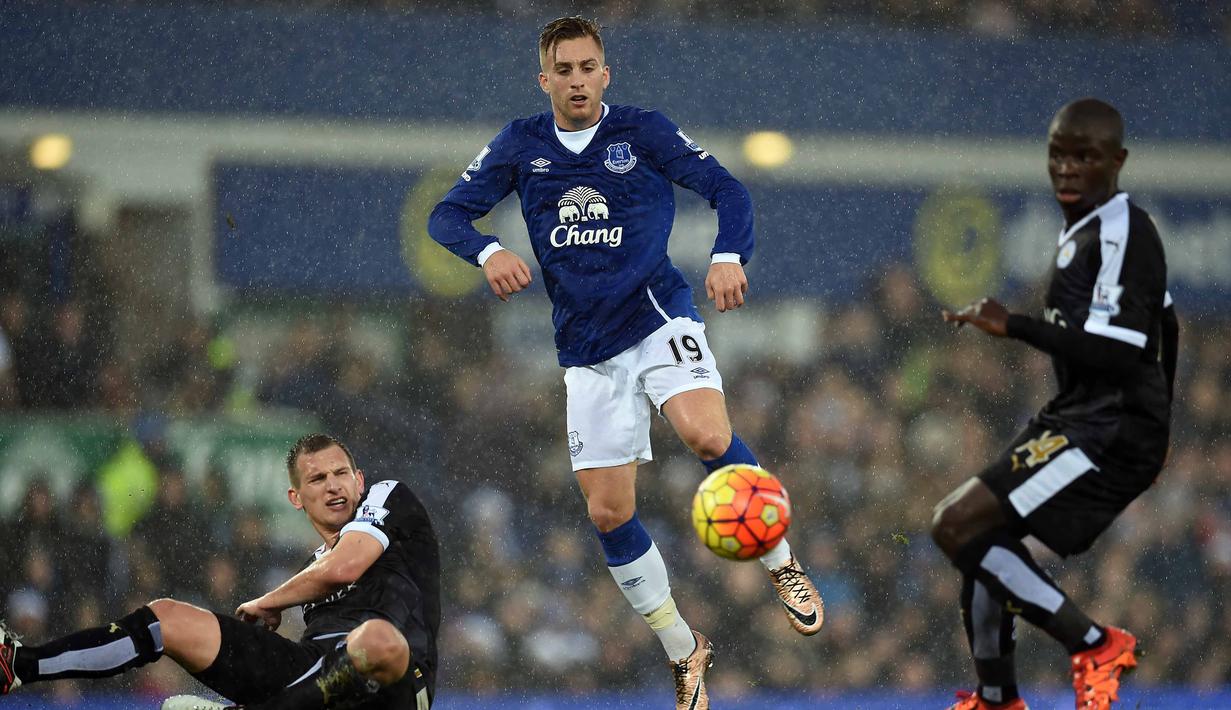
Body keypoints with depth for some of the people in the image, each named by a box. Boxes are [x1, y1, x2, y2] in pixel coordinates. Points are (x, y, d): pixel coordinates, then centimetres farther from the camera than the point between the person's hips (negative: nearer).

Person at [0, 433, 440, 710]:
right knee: (168, 616, 1)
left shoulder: (389, 499, 12)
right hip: (313, 664, 7)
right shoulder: (318, 561, 31)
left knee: (379, 640, -45)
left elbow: (343, 569, -4)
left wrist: (265, 605, 12)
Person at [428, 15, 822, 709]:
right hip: (586, 350, 3)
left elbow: (728, 190, -6)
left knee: (707, 436, -32)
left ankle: (780, 559, -8)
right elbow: (446, 216, 2)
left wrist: (730, 256, -26)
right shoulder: (521, 145, 5)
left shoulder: (643, 131, -2)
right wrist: (489, 252, -20)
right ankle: (685, 652, 19)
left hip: (657, 314, -3)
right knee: (609, 513, 1)